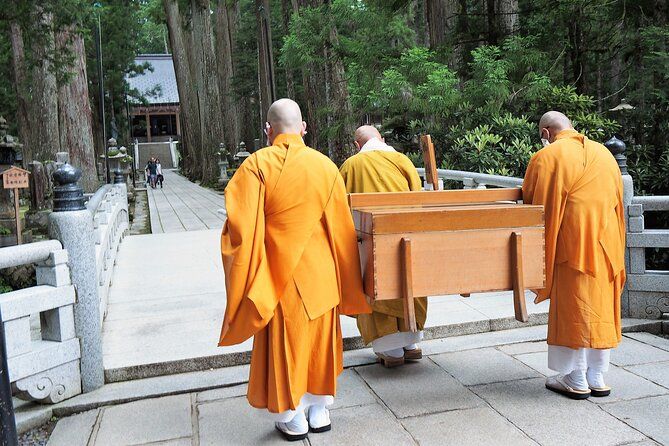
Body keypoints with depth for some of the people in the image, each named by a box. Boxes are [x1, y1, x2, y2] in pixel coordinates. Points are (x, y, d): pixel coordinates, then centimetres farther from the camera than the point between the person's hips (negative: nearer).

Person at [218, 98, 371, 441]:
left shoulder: (256, 165, -12)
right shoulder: (325, 166, -3)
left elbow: (242, 225, -16)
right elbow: (341, 227, 1)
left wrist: (247, 279, -4)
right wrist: (345, 280, 12)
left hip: (278, 274, -2)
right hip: (319, 272, 3)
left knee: (284, 343, 10)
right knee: (319, 338, 17)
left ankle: (292, 419, 21)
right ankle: (319, 410, 29)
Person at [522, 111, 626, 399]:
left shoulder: (546, 157, -5)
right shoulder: (604, 153, 13)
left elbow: (531, 202, 0)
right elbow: (617, 201, 18)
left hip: (572, 243, -6)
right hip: (607, 243, 6)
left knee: (572, 310, 3)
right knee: (601, 309, 11)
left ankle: (576, 380, 9)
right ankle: (597, 378, 19)